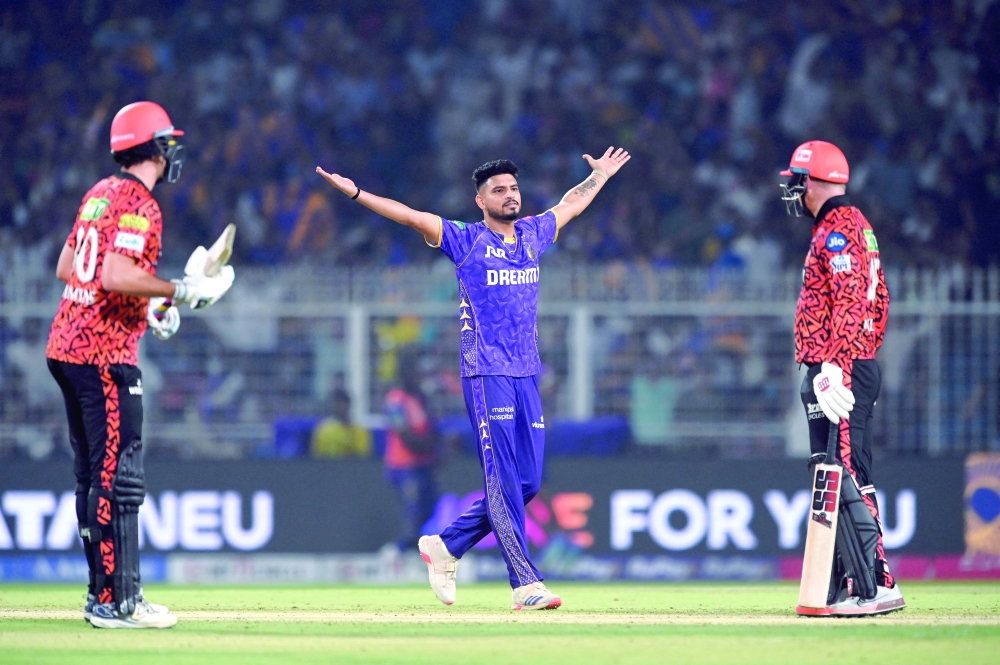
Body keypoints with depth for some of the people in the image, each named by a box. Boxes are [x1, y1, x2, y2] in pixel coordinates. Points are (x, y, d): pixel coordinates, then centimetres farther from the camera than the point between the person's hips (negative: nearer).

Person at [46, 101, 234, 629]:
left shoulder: (100, 194, 16)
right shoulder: (138, 203, -12)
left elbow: (66, 267, 21)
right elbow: (115, 275, -24)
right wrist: (182, 291, -19)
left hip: (66, 345, 10)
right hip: (104, 355, -10)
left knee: (92, 476, 13)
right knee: (118, 479, -10)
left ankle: (103, 594, 17)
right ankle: (116, 602, -13)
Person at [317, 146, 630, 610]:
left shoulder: (532, 235, 16)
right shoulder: (465, 240, 0)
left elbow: (570, 205, 34)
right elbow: (410, 217, -8)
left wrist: (600, 175, 46)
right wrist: (357, 195, -17)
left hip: (526, 377, 6)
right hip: (486, 375, -6)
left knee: (527, 482, 4)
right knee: (504, 480, -10)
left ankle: (447, 547, 20)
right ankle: (525, 584, -14)